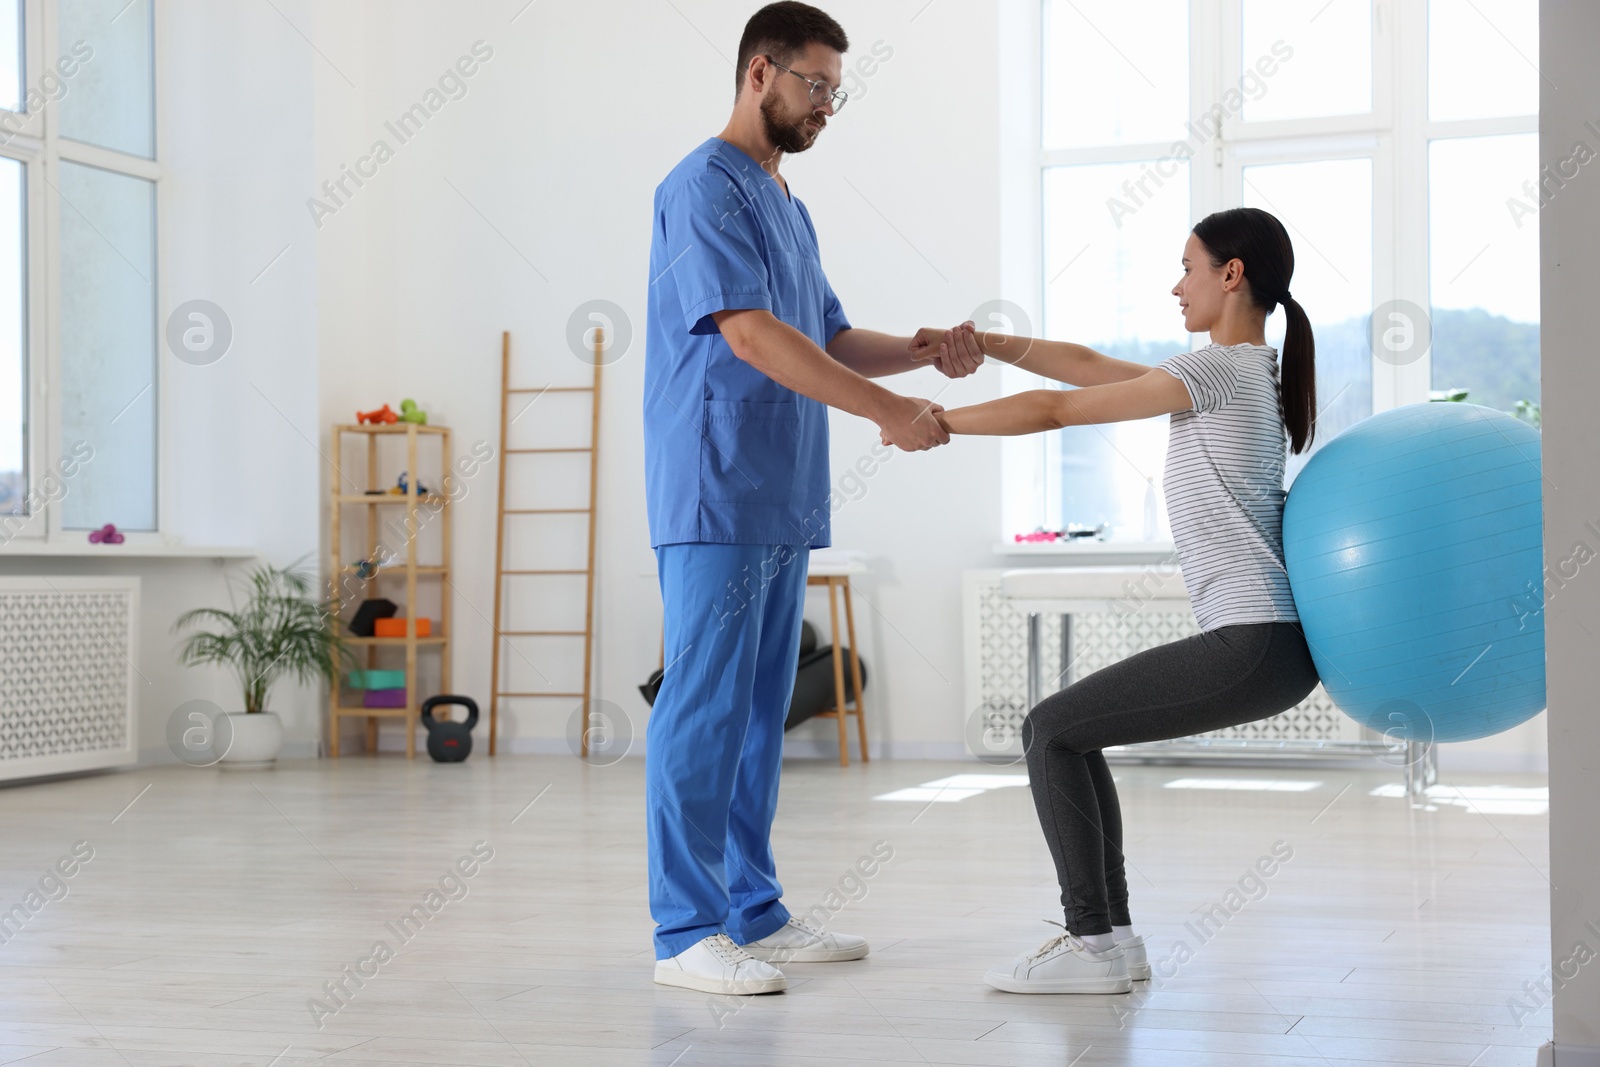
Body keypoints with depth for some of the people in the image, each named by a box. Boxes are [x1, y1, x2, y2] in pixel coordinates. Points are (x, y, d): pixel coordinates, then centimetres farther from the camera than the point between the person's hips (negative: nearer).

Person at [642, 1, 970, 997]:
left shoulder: (789, 205, 21)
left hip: (782, 502, 10)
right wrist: (888, 410, -23)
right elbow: (748, 331, -20)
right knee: (705, 708, -8)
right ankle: (688, 933, -4)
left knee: (760, 711, 12)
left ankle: (754, 913, 18)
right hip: (715, 495, -9)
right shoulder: (705, 189, -9)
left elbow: (831, 340, 23)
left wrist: (925, 350, 4)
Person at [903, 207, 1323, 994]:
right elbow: (1088, 366, 20)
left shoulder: (1219, 370, -10)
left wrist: (935, 421, 2)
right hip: (1276, 642, 10)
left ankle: (1093, 944, -2)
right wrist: (985, 344, 11)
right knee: (1067, 729, 15)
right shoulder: (1251, 375, 19)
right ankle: (1111, 933, 15)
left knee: (1050, 731, -4)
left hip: (1256, 646, -10)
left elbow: (1057, 410, -8)